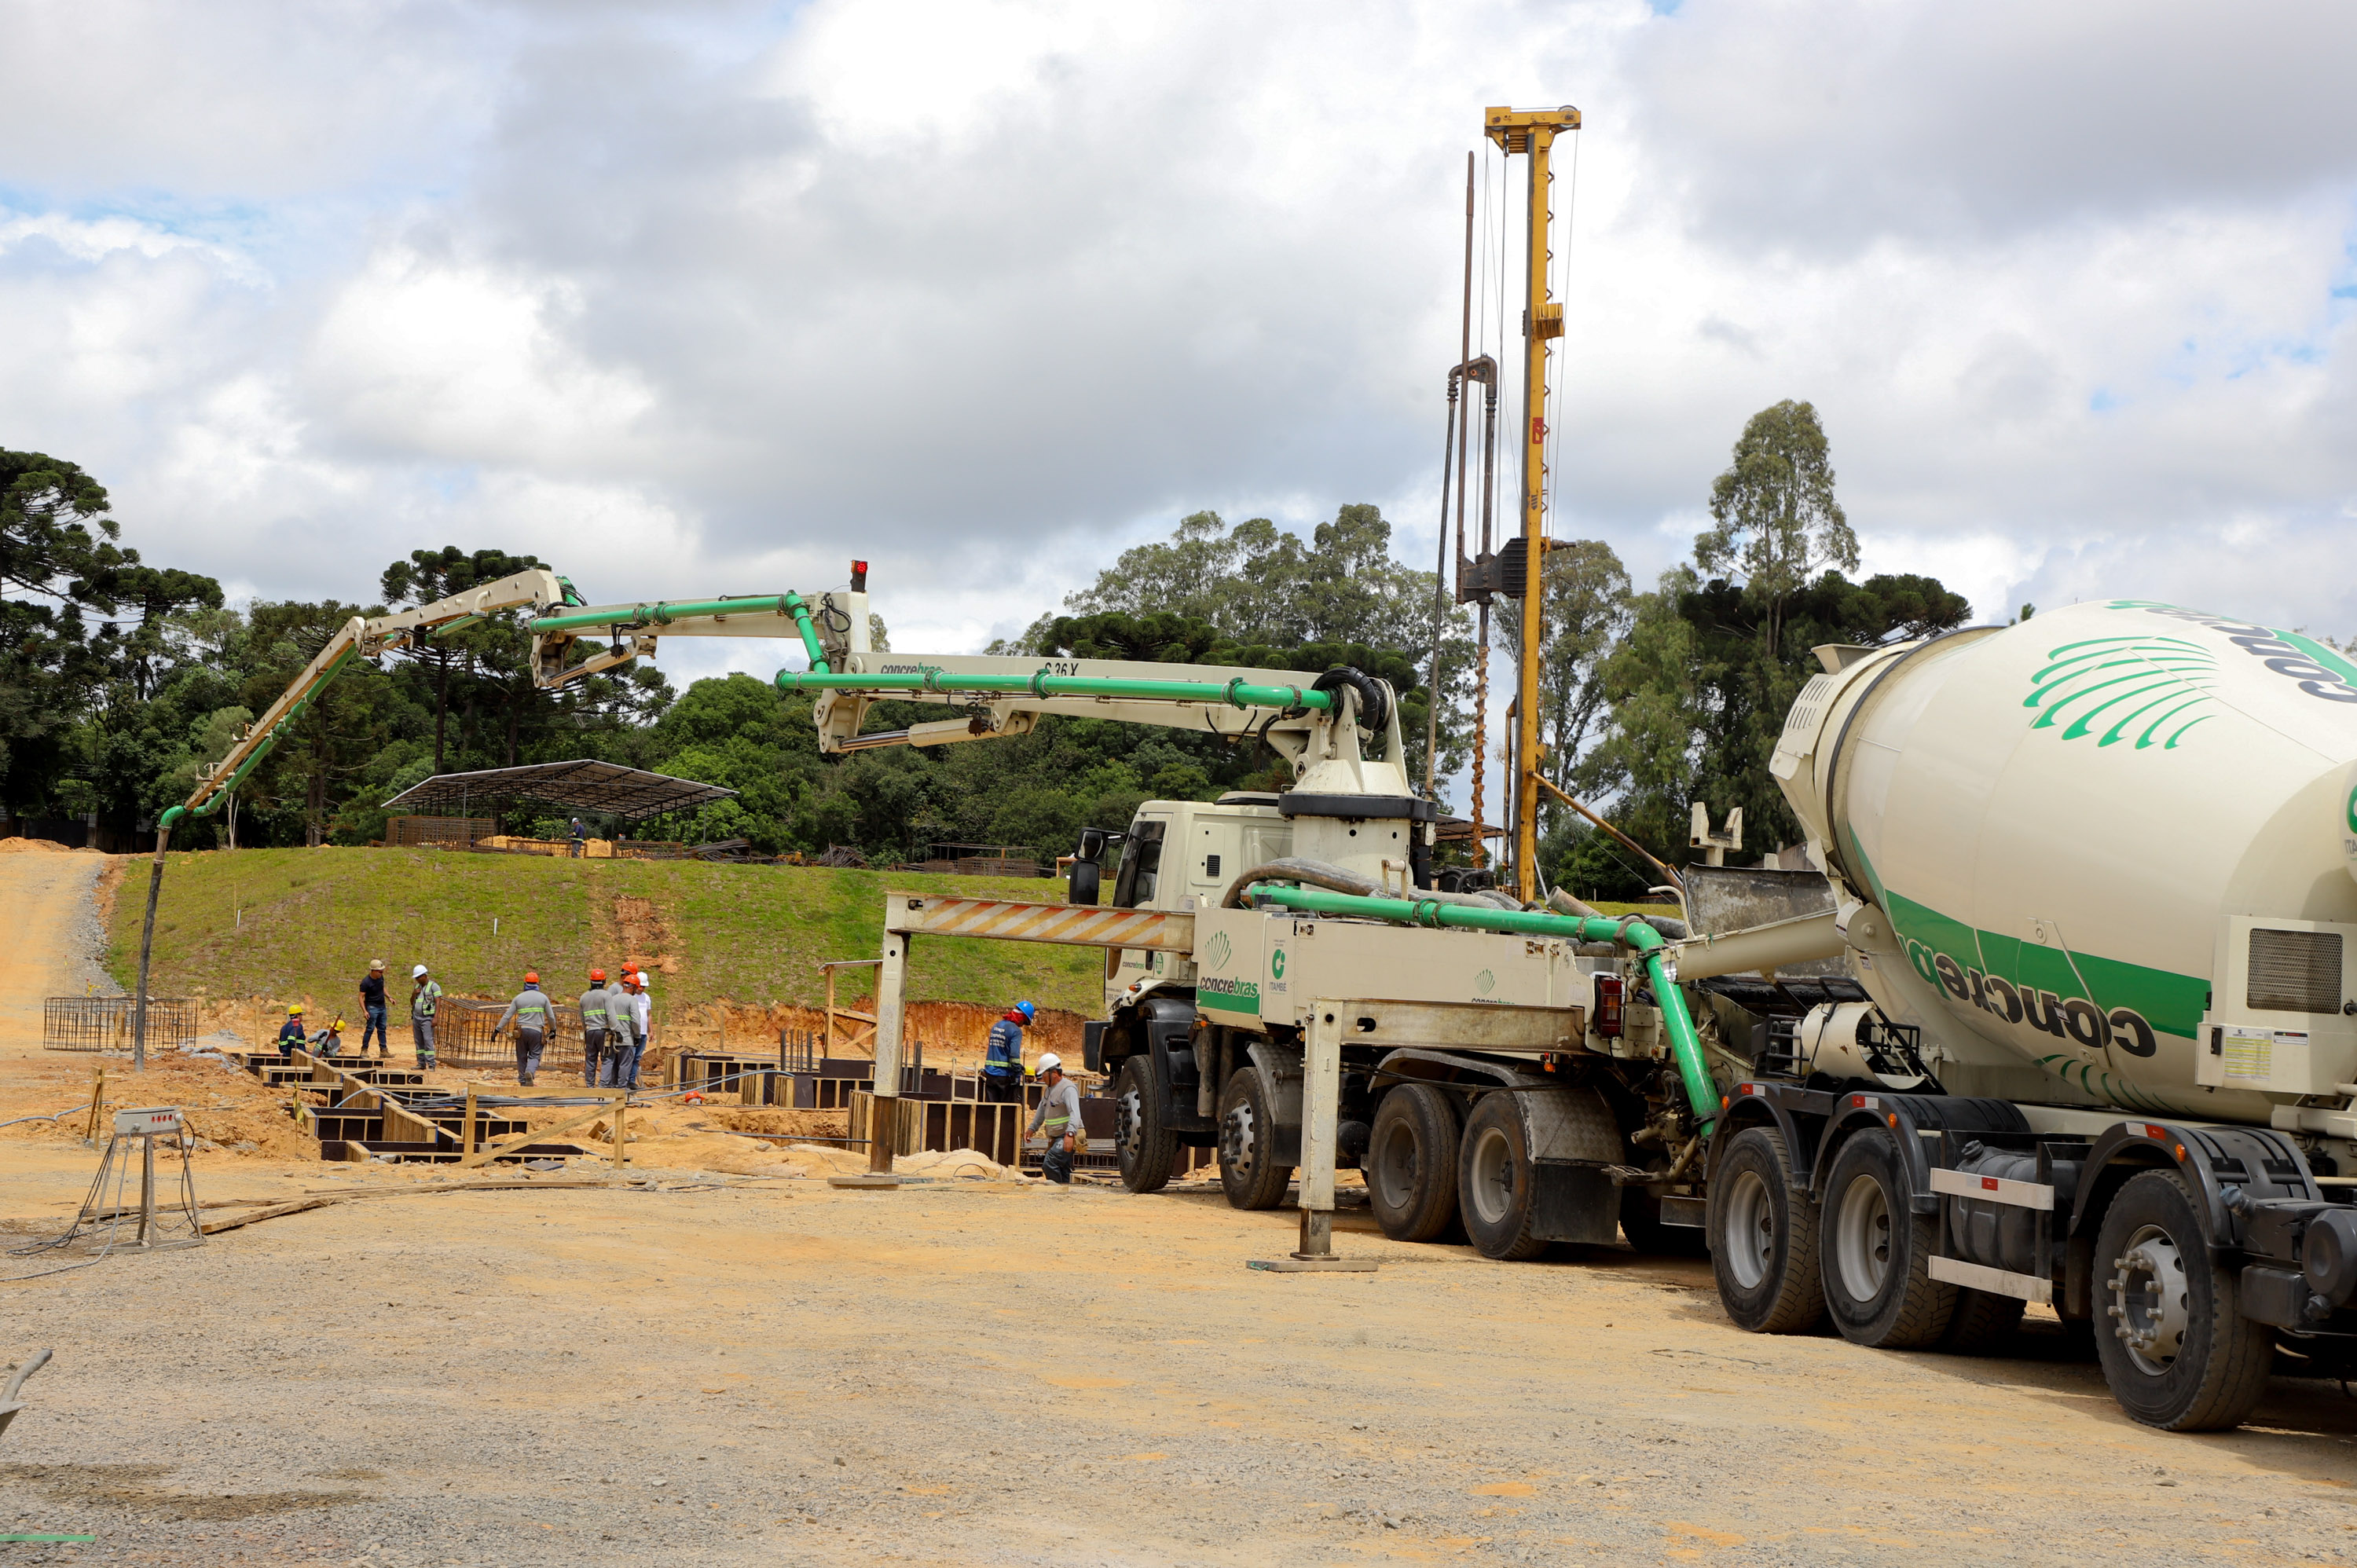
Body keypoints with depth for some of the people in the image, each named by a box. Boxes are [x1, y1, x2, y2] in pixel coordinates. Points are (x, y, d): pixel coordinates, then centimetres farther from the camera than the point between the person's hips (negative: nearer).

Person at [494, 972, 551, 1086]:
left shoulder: (519, 998, 4)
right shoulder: (543, 998, 2)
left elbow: (507, 1016, 1)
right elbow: (550, 1016, 9)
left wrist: (497, 1030, 5)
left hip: (522, 1030, 1)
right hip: (537, 1031, -1)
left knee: (522, 1057, 10)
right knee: (534, 1056, 2)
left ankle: (523, 1082, 10)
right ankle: (530, 1073, -27)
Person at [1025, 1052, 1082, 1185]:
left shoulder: (1067, 1088, -16)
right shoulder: (1049, 1089, 16)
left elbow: (1075, 1113, -29)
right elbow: (1042, 1110, 32)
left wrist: (1070, 1134, -41)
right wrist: (1032, 1128, 37)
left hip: (1068, 1138, -10)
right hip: (1056, 1138, 10)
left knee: (1049, 1164, -22)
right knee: (1062, 1171, 8)